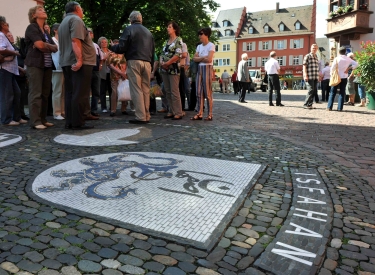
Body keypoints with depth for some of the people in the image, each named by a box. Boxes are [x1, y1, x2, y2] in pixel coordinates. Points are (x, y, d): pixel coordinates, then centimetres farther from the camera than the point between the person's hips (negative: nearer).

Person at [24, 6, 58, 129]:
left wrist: (45, 46, -5)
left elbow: (55, 48, 11)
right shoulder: (31, 27, 0)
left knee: (45, 94, 5)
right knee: (36, 93, -9)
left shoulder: (45, 31, 22)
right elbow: (40, 45, -14)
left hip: (47, 65, 7)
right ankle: (36, 121, -9)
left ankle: (43, 119, 10)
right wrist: (50, 46, 4)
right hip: (35, 64, -7)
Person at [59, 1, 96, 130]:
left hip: (67, 62, 10)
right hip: (80, 63, -10)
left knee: (70, 93, 8)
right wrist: (79, 59, -26)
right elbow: (75, 41, -19)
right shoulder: (76, 19, -5)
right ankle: (77, 123, -9)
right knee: (80, 94, -9)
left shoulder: (64, 22, 26)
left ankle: (69, 122, 9)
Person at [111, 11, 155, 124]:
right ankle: (147, 116, 11)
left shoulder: (129, 29, 1)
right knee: (146, 90, 8)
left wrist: (113, 47, 14)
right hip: (147, 63, 5)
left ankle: (141, 117, -8)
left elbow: (122, 48, -6)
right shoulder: (148, 32, 18)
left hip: (134, 62, -5)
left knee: (136, 89, -5)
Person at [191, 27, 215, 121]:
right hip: (199, 69, 7)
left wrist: (199, 58, -2)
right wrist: (203, 57, -7)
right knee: (199, 92, 2)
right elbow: (194, 59, 6)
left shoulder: (211, 45, -5)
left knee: (208, 92, -6)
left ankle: (210, 115, -1)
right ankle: (199, 114, 5)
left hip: (208, 69, -7)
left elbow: (209, 59, -16)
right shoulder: (199, 46, 15)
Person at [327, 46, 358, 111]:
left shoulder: (337, 59, -9)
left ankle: (329, 107, 1)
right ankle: (340, 108, 2)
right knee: (342, 93, 6)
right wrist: (349, 68, 2)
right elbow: (356, 64, 3)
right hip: (344, 78, 2)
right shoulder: (348, 59, 1)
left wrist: (331, 75, 3)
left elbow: (332, 68, -10)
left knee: (333, 92, 5)